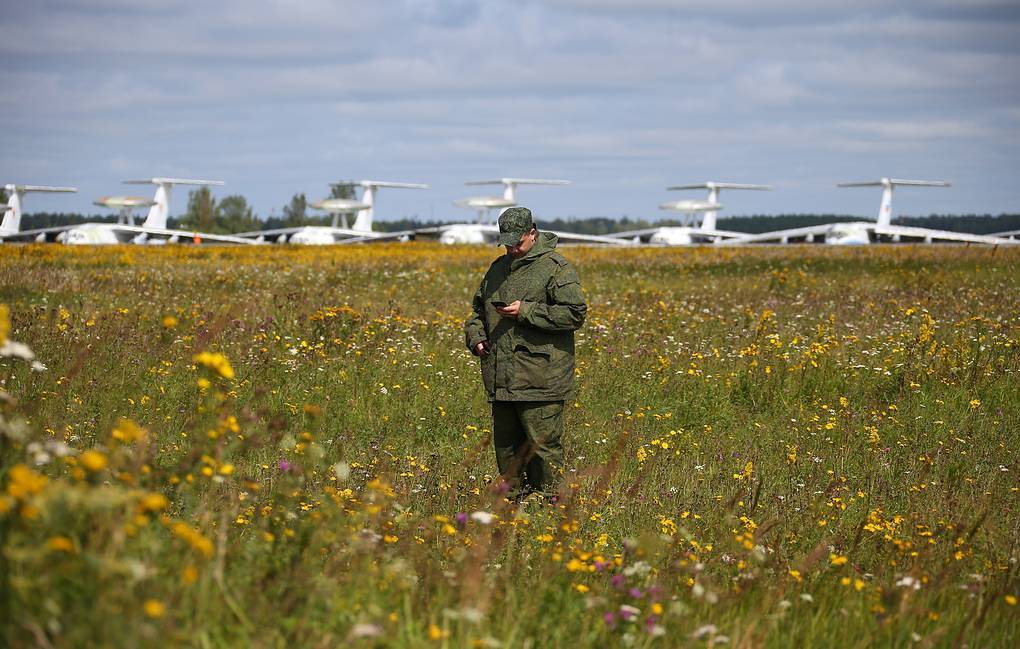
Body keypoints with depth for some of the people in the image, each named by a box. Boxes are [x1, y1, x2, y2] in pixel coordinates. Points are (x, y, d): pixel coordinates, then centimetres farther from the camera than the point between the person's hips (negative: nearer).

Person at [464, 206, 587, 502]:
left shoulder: (555, 268, -5)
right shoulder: (498, 268, 19)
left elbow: (575, 314, -14)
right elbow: (478, 309, 31)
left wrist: (526, 311, -17)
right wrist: (475, 336, 10)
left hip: (540, 382, -7)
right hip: (501, 381, 7)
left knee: (543, 445, -8)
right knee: (506, 446, 12)